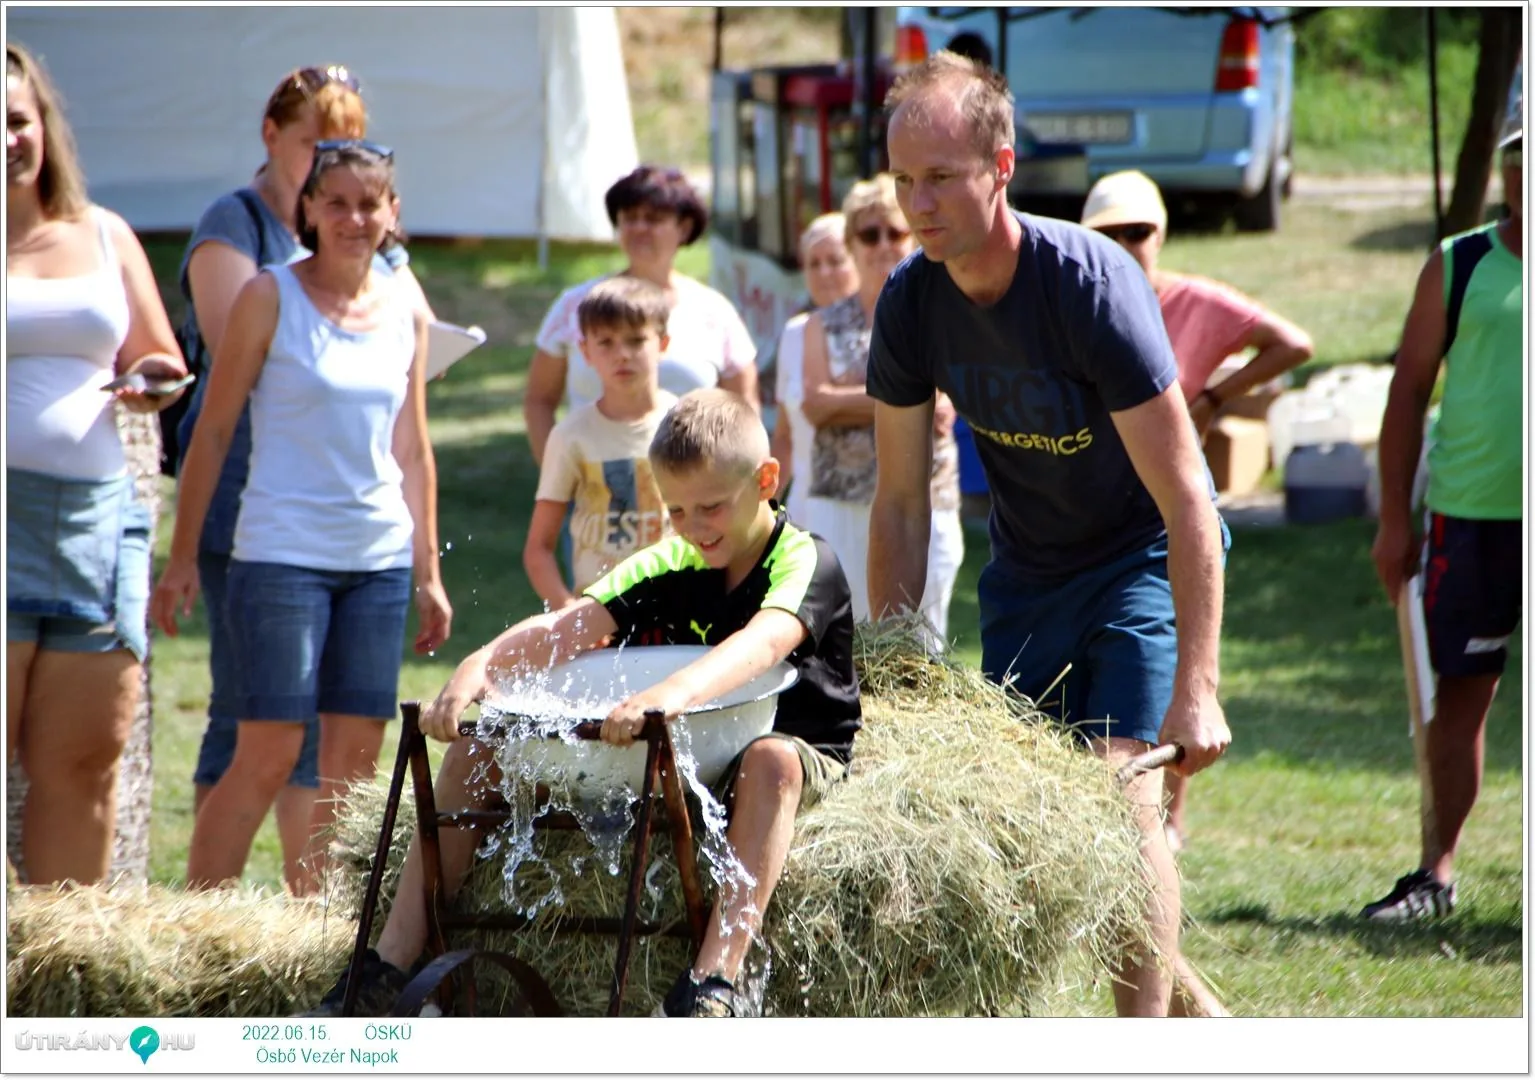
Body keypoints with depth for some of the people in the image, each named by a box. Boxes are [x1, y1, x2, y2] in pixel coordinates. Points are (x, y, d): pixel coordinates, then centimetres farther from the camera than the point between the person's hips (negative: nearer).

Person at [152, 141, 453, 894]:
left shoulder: (406, 313, 10)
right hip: (283, 554, -5)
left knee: (355, 759, 3)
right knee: (269, 753, -10)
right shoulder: (270, 298, -3)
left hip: (381, 562, 5)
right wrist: (182, 557, -4)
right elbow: (213, 430, -1)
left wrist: (428, 574, 17)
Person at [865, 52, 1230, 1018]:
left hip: (1145, 558, -6)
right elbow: (901, 503, -1)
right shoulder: (911, 304, -12)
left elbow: (1185, 503, -27)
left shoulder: (1093, 284, -28)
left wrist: (1196, 692, -32)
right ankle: (1179, 993, 22)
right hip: (1027, 567, 6)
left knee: (1125, 791, -19)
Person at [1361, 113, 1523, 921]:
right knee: (1459, 693, 3)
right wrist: (1394, 518, 2)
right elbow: (1409, 391, 7)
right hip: (1469, 512, 0)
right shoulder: (1456, 268, 5)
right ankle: (1437, 869, 9)